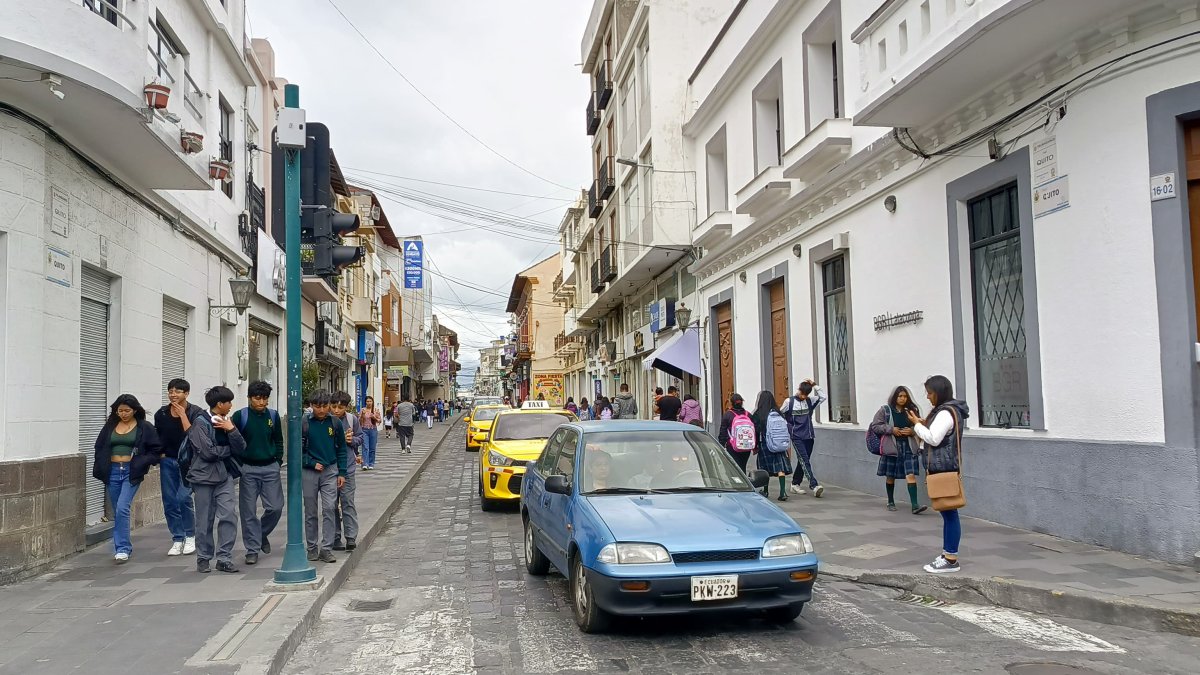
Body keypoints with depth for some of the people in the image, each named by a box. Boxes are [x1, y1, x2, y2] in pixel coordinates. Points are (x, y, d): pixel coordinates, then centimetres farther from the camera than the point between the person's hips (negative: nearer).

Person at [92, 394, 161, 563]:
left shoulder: (145, 427, -2)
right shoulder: (110, 426, 10)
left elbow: (157, 450, 0)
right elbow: (99, 448, 16)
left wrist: (141, 463, -10)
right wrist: (101, 469, 5)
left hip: (131, 472, -5)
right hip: (113, 472, 5)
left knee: (122, 509, -16)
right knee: (117, 512, 12)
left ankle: (122, 549, -11)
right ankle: (123, 547, 24)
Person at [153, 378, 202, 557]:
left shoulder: (196, 413, -8)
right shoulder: (161, 413, 5)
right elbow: (156, 437, 18)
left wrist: (182, 415, -19)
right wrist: (160, 454, 7)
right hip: (167, 461, 4)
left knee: (183, 497, -16)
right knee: (170, 502, 4)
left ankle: (190, 536, 2)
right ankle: (177, 539, 15)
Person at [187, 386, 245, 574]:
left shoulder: (227, 422, 9)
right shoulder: (200, 423, -8)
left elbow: (241, 449, 1)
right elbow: (208, 452, -16)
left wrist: (231, 430, -12)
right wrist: (229, 450, -2)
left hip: (224, 475, 4)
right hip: (204, 476, -4)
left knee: (229, 516, -5)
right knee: (205, 521, 4)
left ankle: (224, 558, 3)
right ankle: (203, 559, 19)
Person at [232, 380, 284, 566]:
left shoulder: (273, 415, 5)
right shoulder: (240, 416, -5)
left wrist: (278, 460, 6)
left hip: (270, 468, 2)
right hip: (248, 469, -2)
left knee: (275, 507, -1)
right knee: (249, 511, 2)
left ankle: (262, 534, 27)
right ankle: (252, 549, 12)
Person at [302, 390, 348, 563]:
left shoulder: (335, 423, 1)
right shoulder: (304, 424, -5)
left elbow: (341, 449, 7)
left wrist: (342, 473, 3)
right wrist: (312, 463, -9)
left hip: (330, 471, 1)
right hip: (309, 472, 0)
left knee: (329, 509, -7)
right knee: (310, 512, 7)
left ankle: (326, 548, -3)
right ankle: (312, 548, 17)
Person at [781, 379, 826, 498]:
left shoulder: (810, 401, 8)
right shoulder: (789, 402, -2)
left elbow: (823, 397, -2)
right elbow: (779, 415, 7)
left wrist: (814, 385, -5)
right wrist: (788, 427, 3)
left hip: (809, 436, 5)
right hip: (797, 437, -5)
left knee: (803, 461, 11)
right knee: (805, 461, -15)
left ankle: (795, 484, 24)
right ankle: (814, 485, -26)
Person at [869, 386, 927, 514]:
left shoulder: (911, 411, 6)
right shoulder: (885, 410, -1)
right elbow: (874, 426, -2)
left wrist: (912, 431, -7)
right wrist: (891, 429, -14)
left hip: (908, 447, 1)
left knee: (911, 475, -10)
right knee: (890, 476, 10)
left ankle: (915, 505, -13)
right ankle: (890, 502, 28)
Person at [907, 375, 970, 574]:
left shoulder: (945, 413, -16)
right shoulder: (948, 410, 16)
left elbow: (933, 438, -21)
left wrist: (917, 424, -9)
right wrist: (923, 425, 5)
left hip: (944, 470, -11)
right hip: (943, 468, 11)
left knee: (949, 513, -6)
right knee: (947, 513, 13)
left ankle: (951, 560, -2)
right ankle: (947, 554, 20)